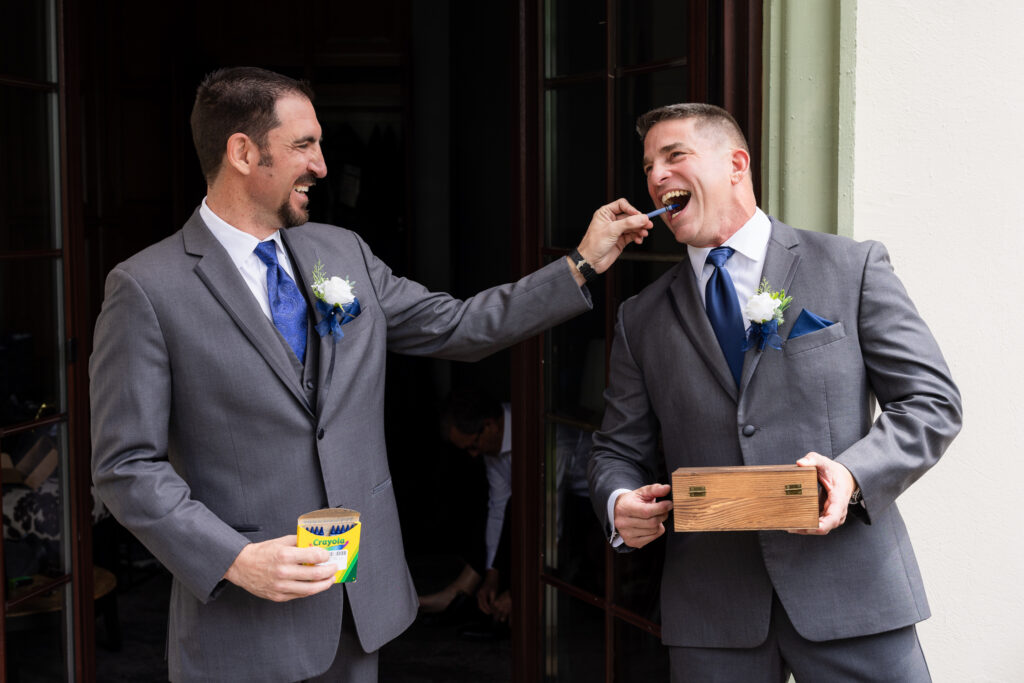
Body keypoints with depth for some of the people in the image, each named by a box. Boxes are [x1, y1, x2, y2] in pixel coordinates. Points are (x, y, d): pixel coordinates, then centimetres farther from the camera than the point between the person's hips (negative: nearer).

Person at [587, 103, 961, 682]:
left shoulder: (853, 268, 3)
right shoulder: (642, 319, 11)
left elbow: (932, 400, -1)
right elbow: (620, 450, 13)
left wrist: (854, 473, -18)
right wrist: (620, 505, -10)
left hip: (852, 590, -2)